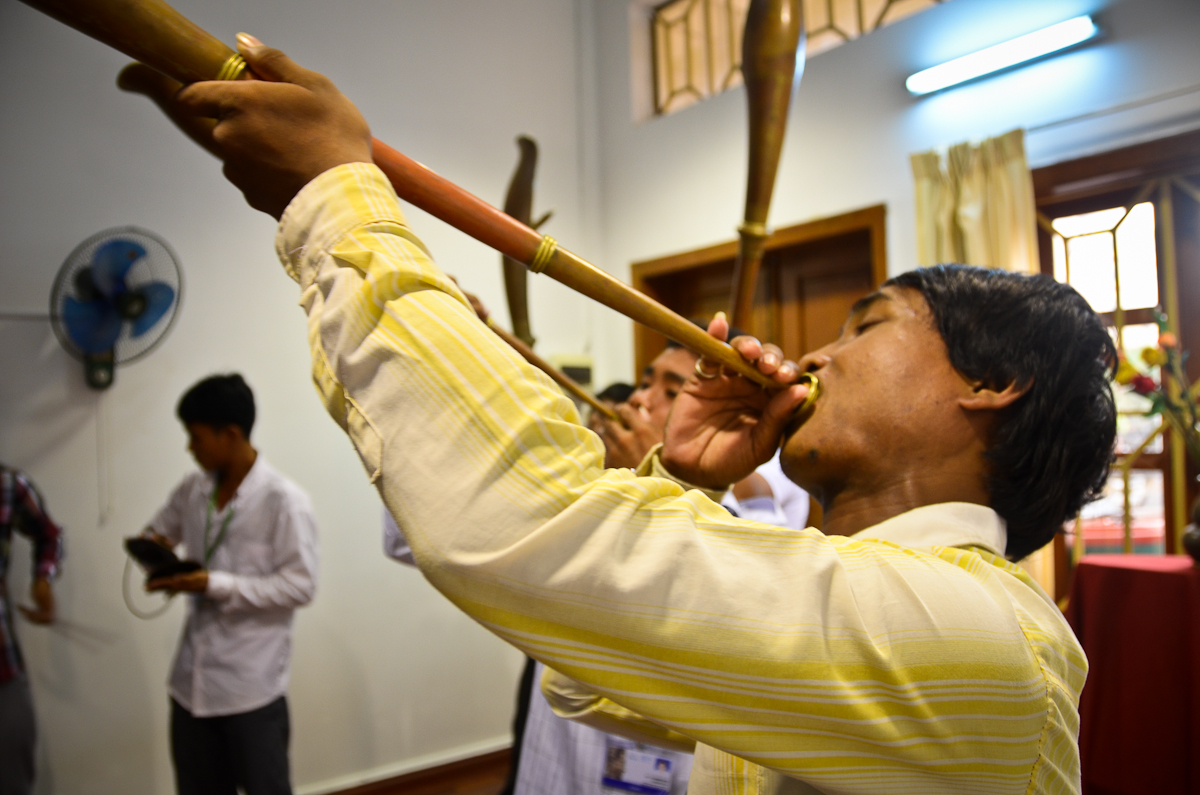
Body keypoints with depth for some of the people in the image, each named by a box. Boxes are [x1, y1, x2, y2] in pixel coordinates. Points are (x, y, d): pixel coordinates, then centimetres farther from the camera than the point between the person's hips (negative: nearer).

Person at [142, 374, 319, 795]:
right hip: (191, 680, 6)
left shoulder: (284, 500, -17)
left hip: (252, 687, -6)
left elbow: (300, 586, -17)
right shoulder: (192, 490, 4)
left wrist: (214, 584, -21)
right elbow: (159, 530, 23)